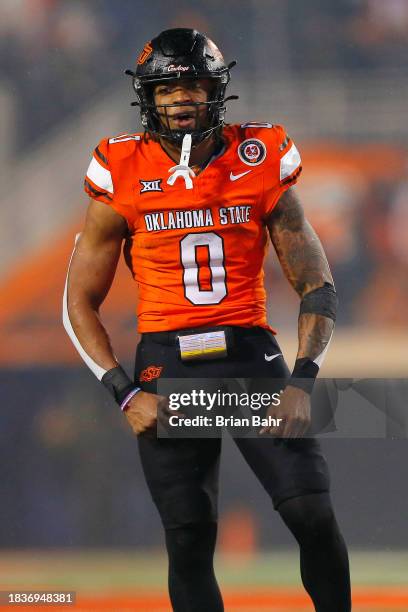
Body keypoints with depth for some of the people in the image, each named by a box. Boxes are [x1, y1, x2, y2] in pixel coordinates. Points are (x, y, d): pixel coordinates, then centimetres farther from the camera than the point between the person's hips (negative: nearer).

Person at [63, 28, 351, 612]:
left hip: (249, 351, 0)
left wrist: (302, 382, -11)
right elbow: (79, 302, 6)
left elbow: (318, 286, 3)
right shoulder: (123, 178, -1)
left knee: (313, 514, -13)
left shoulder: (261, 165, -1)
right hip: (167, 365, 0)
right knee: (189, 538, 0)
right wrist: (124, 393, -6)